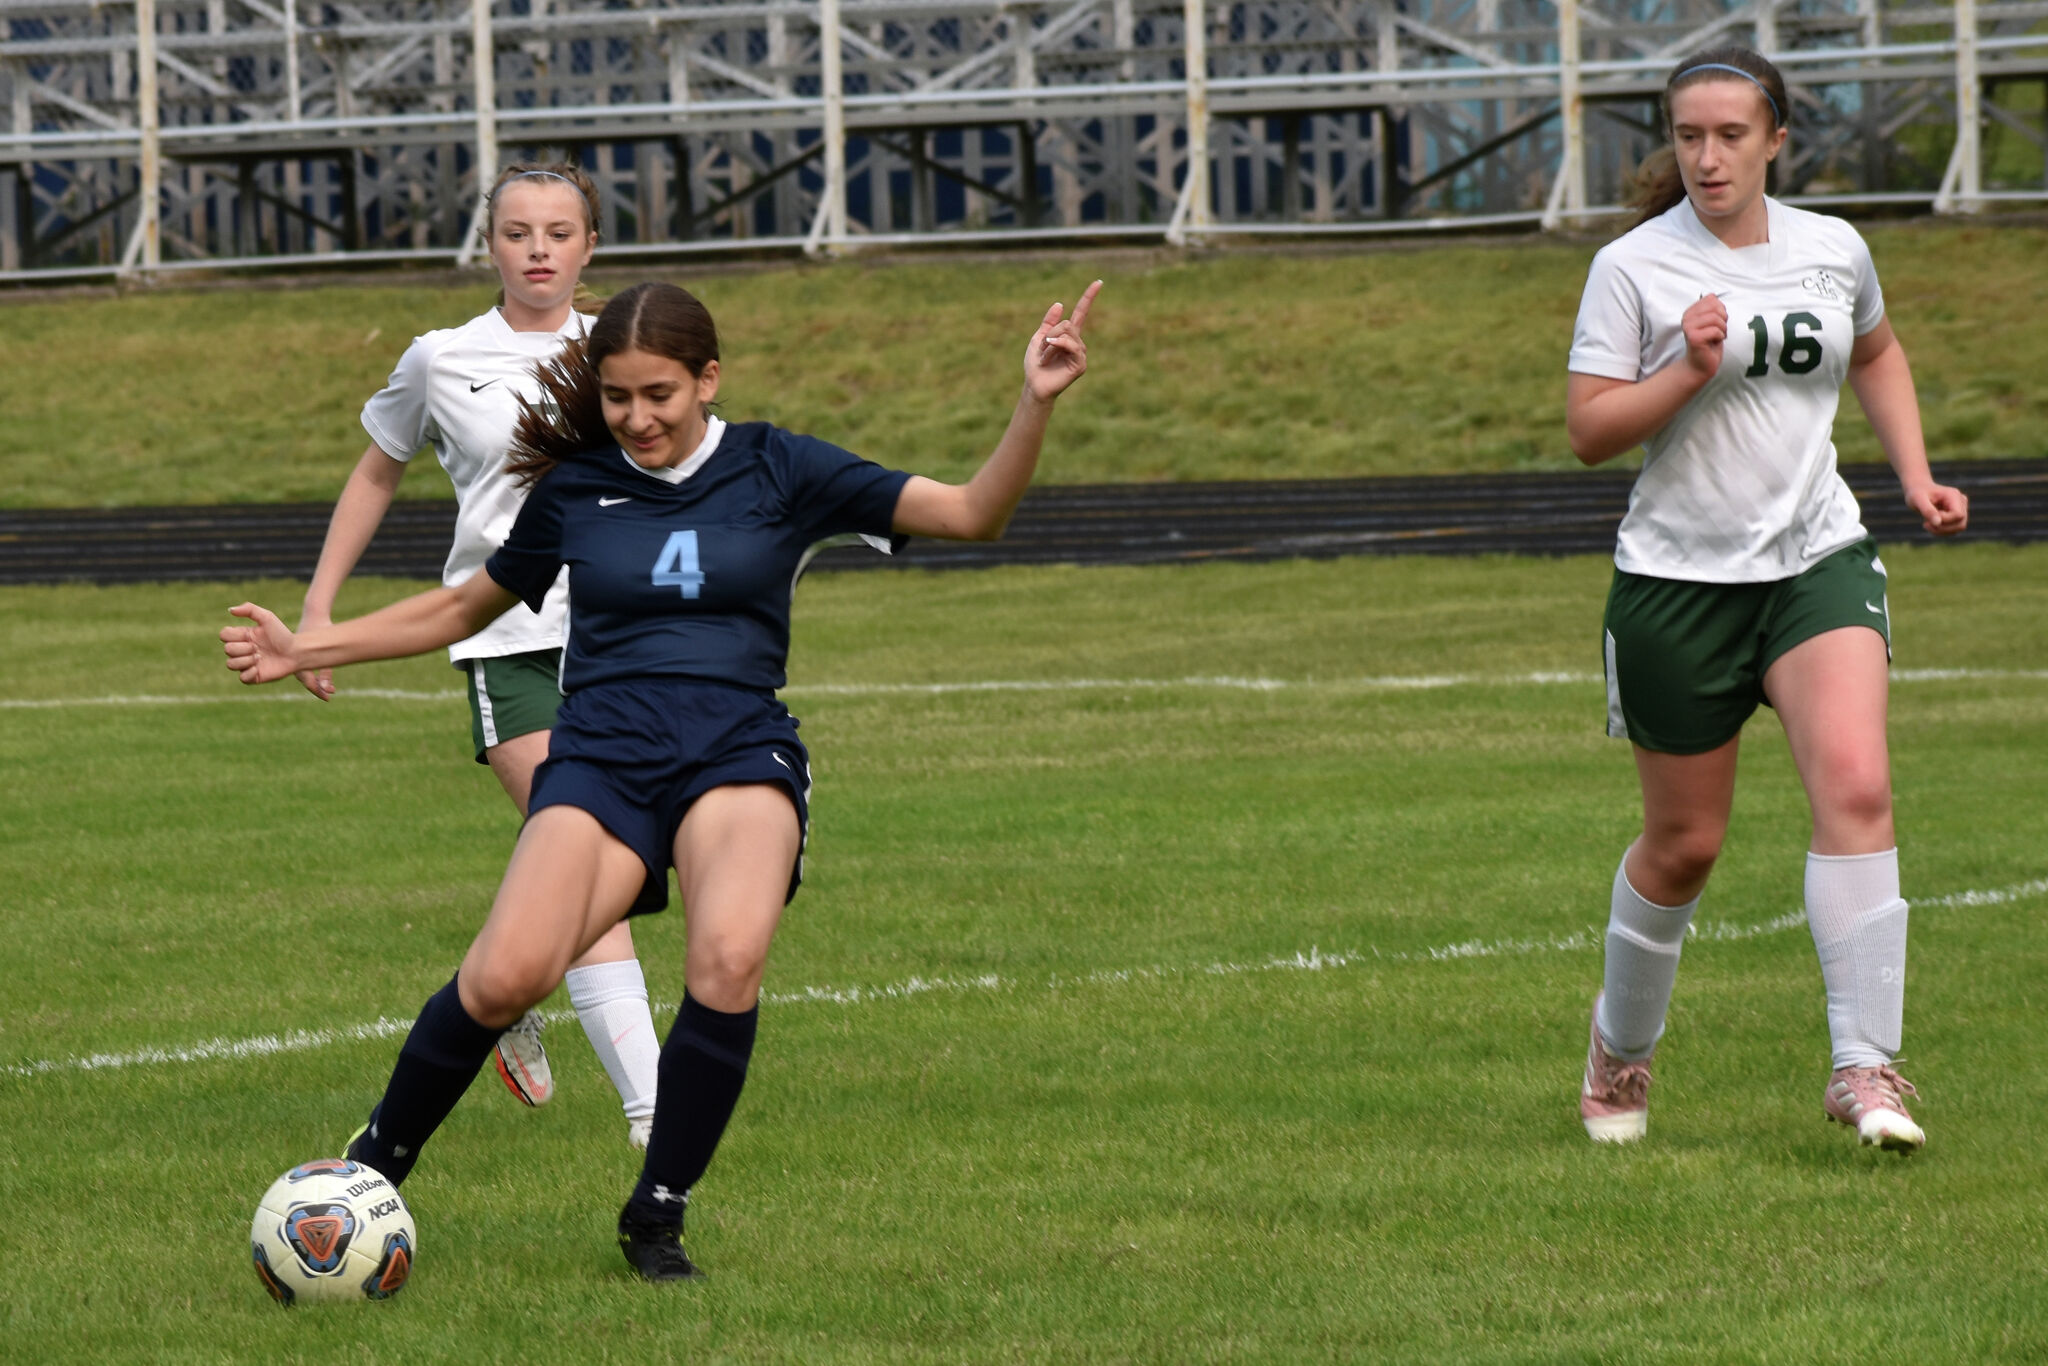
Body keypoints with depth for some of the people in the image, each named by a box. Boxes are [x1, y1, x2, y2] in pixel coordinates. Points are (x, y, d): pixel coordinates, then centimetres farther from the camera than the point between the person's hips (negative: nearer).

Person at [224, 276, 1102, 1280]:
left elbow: (973, 514, 2)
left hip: (739, 754, -1)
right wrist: (305, 650, 25)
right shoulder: (573, 488, 12)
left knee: (728, 960, -32)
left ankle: (657, 1217, -12)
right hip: (601, 761, 1)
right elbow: (467, 606, 28)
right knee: (506, 977, -26)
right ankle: (375, 1165, -1)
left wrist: (1035, 403, -13)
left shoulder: (778, 471, 6)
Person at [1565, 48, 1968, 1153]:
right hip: (1678, 576, -2)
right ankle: (1619, 1051, 31)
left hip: (1819, 561, 2)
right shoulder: (1634, 267, -6)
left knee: (1856, 788, -20)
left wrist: (1915, 476, 15)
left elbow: (1875, 354, 27)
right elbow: (1586, 431, -8)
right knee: (1684, 844, 5)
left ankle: (1864, 1068, -20)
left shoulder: (1834, 251, 5)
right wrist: (1689, 371, -21)